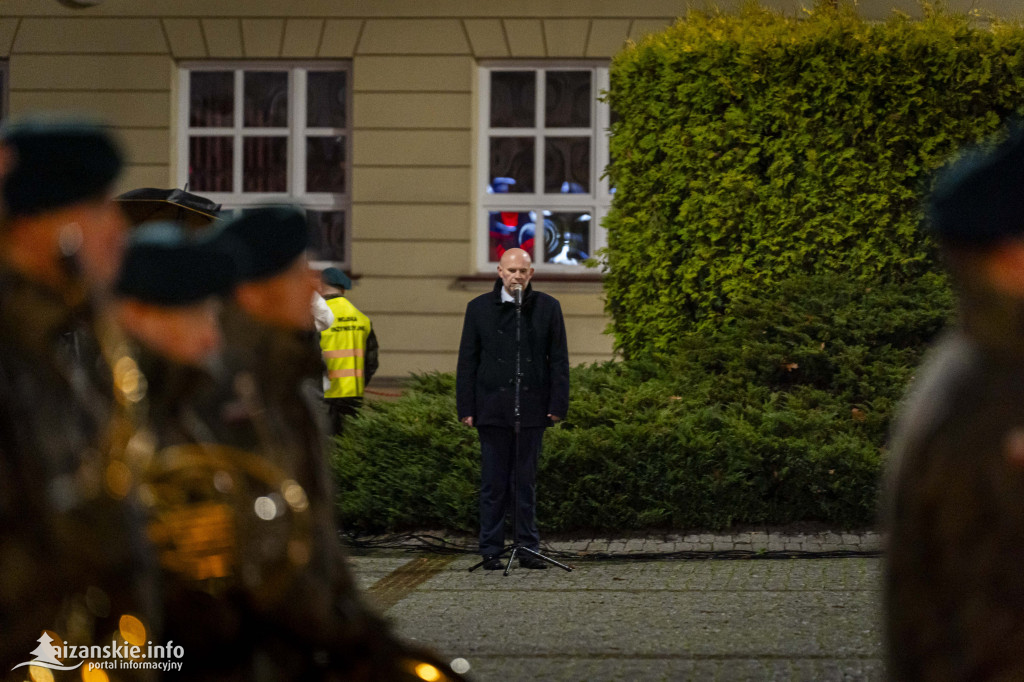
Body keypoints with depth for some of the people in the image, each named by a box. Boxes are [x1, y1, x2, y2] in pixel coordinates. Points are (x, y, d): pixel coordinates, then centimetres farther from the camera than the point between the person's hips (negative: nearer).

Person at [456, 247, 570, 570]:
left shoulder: (547, 308, 6)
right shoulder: (479, 308, 6)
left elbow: (558, 360, 7)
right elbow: (467, 361, 7)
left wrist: (557, 405, -1)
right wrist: (466, 408, 0)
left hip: (531, 408, 0)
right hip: (492, 408, 0)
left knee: (526, 482, 5)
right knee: (493, 483, 2)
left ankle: (528, 549, 10)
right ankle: (491, 550, 7)